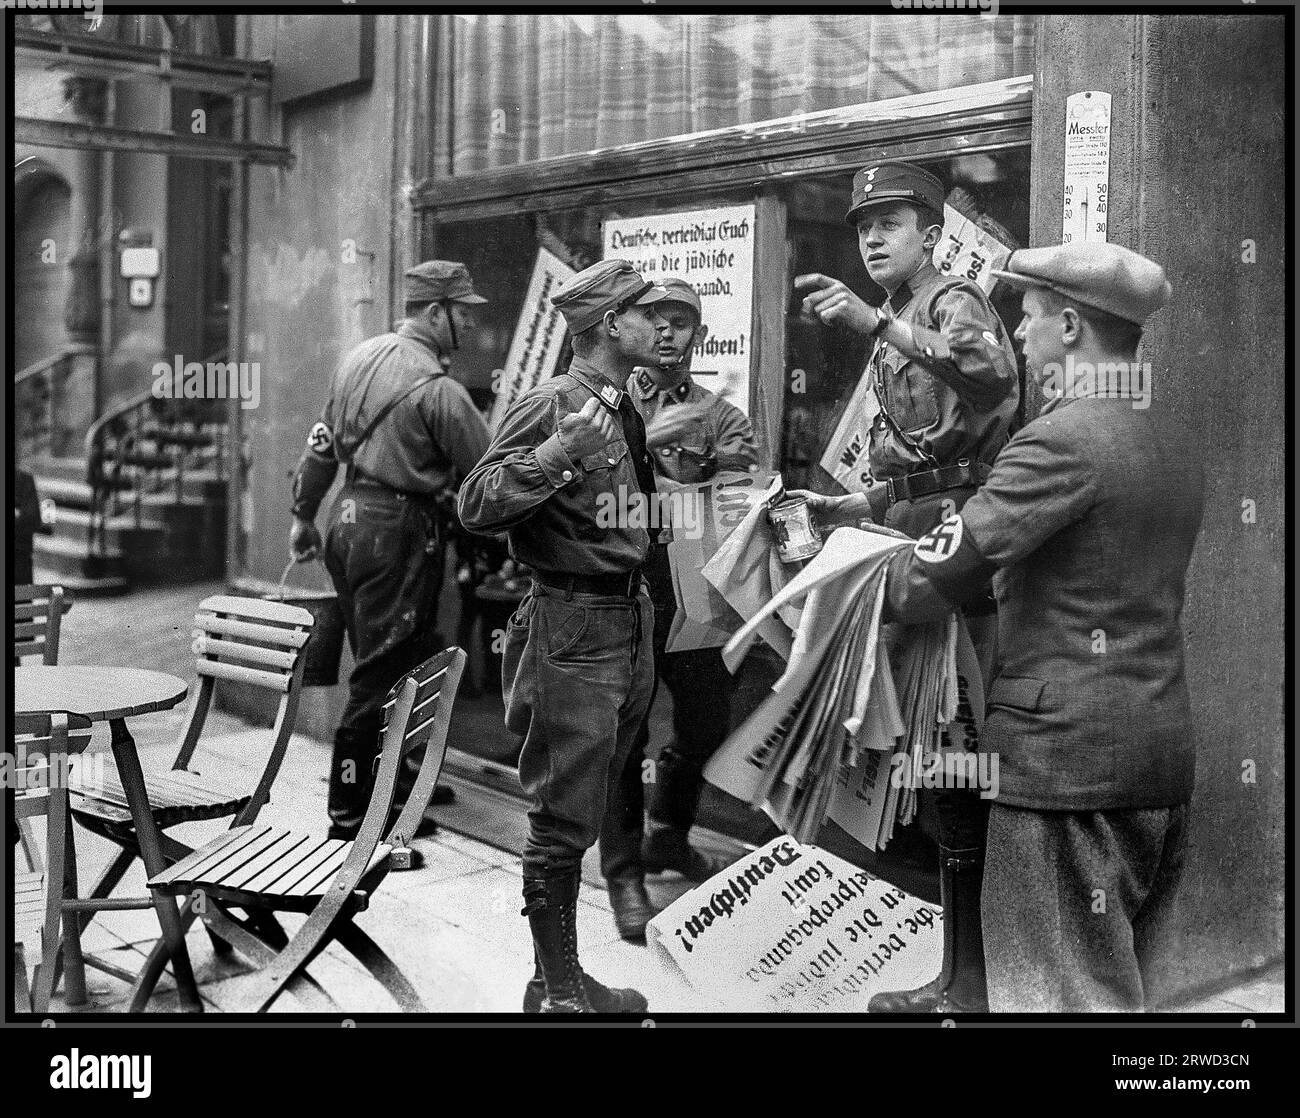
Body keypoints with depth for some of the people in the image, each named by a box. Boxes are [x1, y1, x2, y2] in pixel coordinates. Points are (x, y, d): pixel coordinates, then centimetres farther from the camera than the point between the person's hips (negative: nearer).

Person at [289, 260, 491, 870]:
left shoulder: (361, 356, 10)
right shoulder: (437, 388, -16)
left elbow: (321, 443, 16)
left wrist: (303, 515, 25)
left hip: (349, 521, 9)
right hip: (398, 529, -9)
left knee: (388, 669, 18)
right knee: (380, 680, -3)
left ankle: (393, 796, 28)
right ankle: (349, 821, 3)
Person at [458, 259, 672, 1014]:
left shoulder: (627, 411, 14)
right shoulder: (551, 406, -13)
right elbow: (476, 506, -21)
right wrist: (558, 452, -29)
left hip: (629, 622, 9)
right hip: (573, 629, -9)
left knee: (584, 815, 15)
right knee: (564, 821, -2)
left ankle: (561, 977, 26)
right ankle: (560, 993, 9)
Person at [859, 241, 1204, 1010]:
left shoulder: (1064, 439, -16)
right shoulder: (1176, 443, 11)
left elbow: (946, 569, -18)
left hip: (1068, 755, -9)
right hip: (1164, 752, 9)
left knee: (1068, 994, 1)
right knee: (1122, 986, 18)